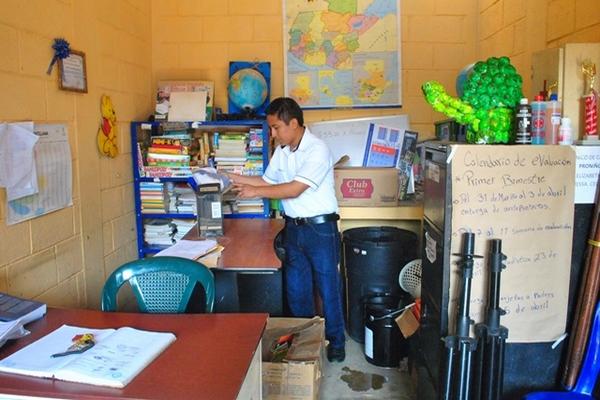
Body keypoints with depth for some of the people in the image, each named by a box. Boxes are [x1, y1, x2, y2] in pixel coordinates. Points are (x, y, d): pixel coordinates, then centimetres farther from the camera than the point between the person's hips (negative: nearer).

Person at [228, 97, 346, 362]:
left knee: (328, 286, 5)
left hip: (320, 227, -7)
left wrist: (256, 192, -20)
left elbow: (294, 189, -24)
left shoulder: (317, 150, -18)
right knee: (296, 287, 14)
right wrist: (235, 178, 5)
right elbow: (268, 181, 16)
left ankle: (336, 340, 22)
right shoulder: (281, 151, 7)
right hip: (293, 227, 7)